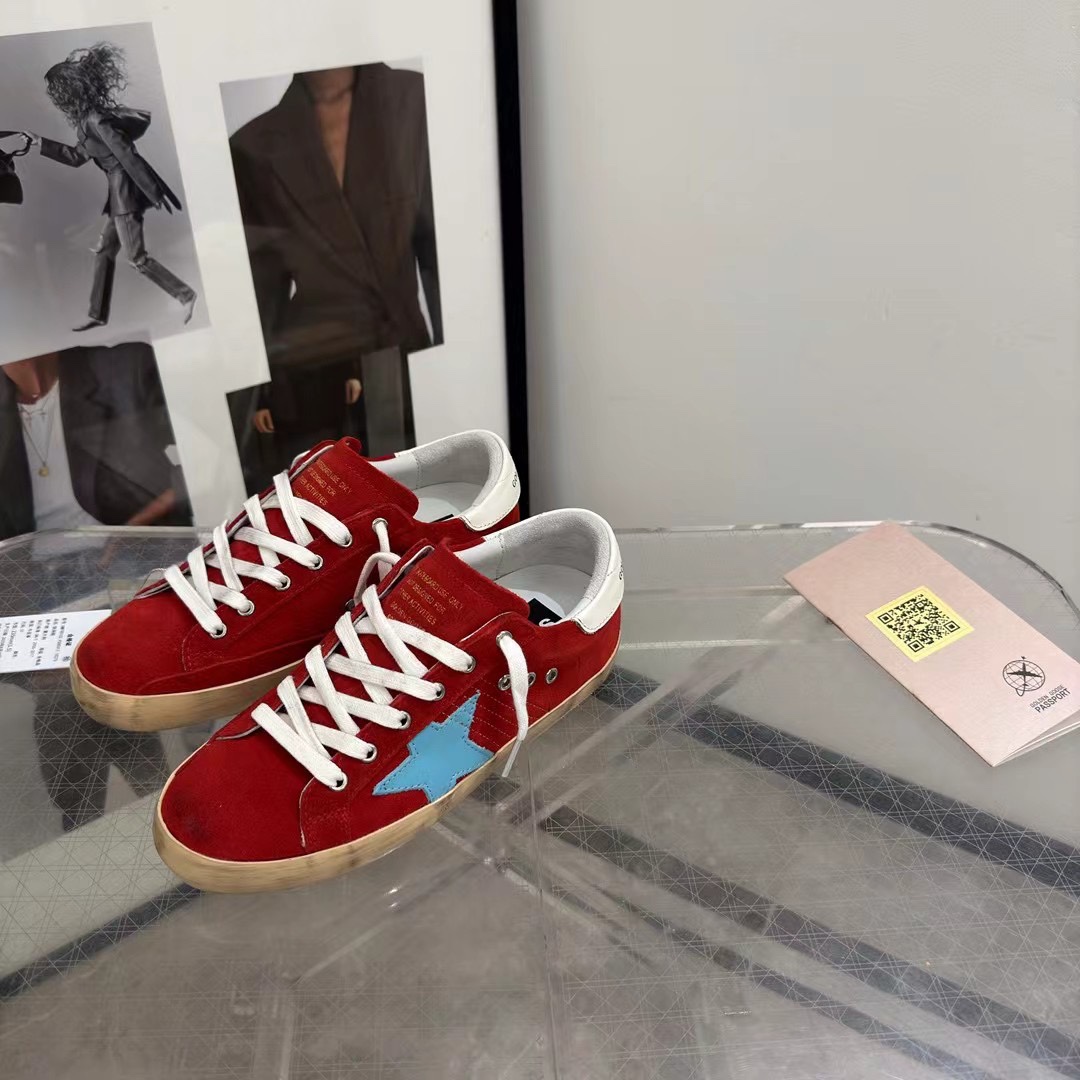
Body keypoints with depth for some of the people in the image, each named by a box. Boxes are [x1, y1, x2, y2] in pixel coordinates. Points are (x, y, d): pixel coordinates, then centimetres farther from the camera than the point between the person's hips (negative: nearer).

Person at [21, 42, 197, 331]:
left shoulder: (95, 119, -15)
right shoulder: (88, 118, 15)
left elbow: (126, 154, -20)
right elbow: (77, 157, 25)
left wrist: (153, 192, -23)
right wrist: (40, 143, 24)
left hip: (127, 188, -10)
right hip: (121, 190, 10)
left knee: (136, 257, -8)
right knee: (104, 251, 13)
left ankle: (185, 295, -3)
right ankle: (98, 314, 19)